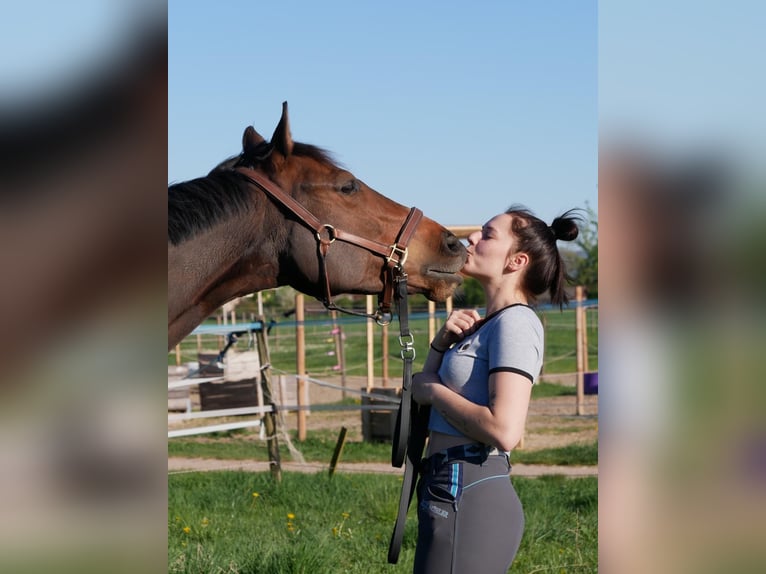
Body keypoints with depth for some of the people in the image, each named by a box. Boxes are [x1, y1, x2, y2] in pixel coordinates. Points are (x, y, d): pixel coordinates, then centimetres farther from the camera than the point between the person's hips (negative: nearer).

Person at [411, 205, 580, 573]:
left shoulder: (515, 321, -11)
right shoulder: (483, 325, 16)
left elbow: (504, 429, -23)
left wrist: (433, 391, -10)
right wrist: (442, 342, 4)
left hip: (467, 500, -9)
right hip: (455, 492, 9)